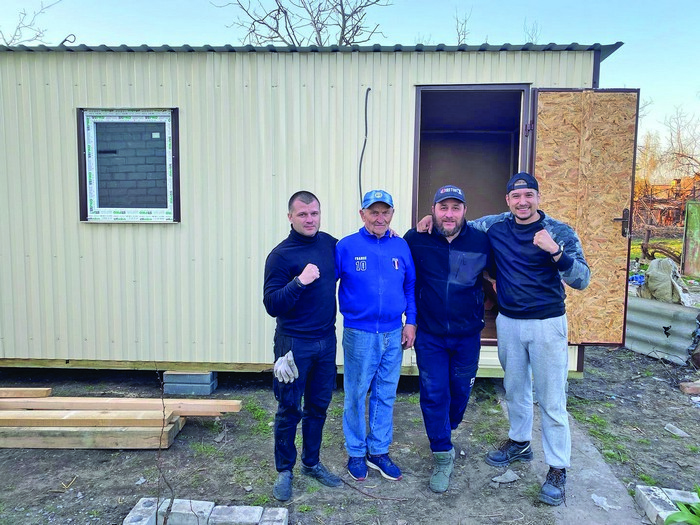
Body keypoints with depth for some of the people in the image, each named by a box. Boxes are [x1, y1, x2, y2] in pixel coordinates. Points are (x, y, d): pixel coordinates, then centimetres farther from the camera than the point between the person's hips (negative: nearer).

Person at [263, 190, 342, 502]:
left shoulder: (330, 243, 3)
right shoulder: (281, 255, -12)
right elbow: (272, 305, -16)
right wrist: (299, 281, -30)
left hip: (327, 341, 5)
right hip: (294, 344, -5)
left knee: (318, 407, 16)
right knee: (289, 411, 7)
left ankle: (312, 463, 34)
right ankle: (284, 470, 26)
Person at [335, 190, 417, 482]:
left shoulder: (401, 246, 5)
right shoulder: (346, 246, -5)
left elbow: (411, 287, 12)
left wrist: (411, 321, 6)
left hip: (393, 334, 3)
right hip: (359, 334, -3)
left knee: (386, 395, 13)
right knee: (356, 395, 8)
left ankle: (378, 451, 30)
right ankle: (356, 452, 27)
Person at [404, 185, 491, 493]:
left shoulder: (481, 241, -7)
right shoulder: (415, 240, -9)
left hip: (467, 334, 2)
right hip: (429, 335, -1)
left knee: (460, 390, 18)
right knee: (433, 394, 2)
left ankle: (446, 431, 47)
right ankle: (443, 456, 20)